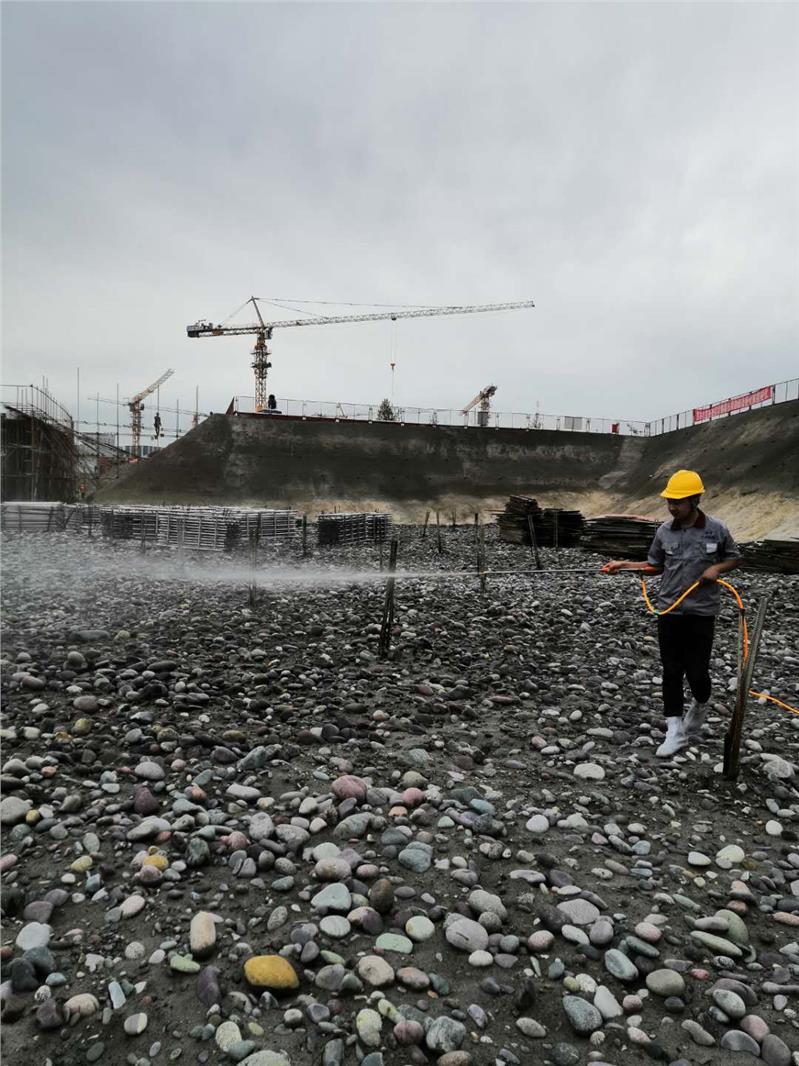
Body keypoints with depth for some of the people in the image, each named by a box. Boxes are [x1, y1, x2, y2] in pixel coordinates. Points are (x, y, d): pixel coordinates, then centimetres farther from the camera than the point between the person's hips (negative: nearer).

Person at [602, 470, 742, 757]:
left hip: (702, 612, -2)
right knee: (671, 671, 4)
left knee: (697, 671, 2)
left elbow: (735, 558, 7)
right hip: (669, 611, 2)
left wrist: (717, 568, -13)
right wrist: (624, 565, -4)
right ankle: (676, 732, 13)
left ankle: (700, 705, 37)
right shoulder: (664, 531, -1)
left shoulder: (716, 529, -7)